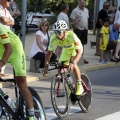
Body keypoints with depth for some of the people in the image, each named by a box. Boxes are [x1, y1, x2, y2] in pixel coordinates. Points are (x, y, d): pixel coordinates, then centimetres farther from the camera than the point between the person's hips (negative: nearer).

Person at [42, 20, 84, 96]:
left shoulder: (71, 36, -41)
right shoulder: (54, 38, -30)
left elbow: (79, 52, -44)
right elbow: (49, 52, -24)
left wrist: (72, 63, -60)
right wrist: (46, 66, -36)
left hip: (76, 48, -5)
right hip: (66, 50, 5)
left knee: (73, 65, -26)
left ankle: (79, 86, -14)